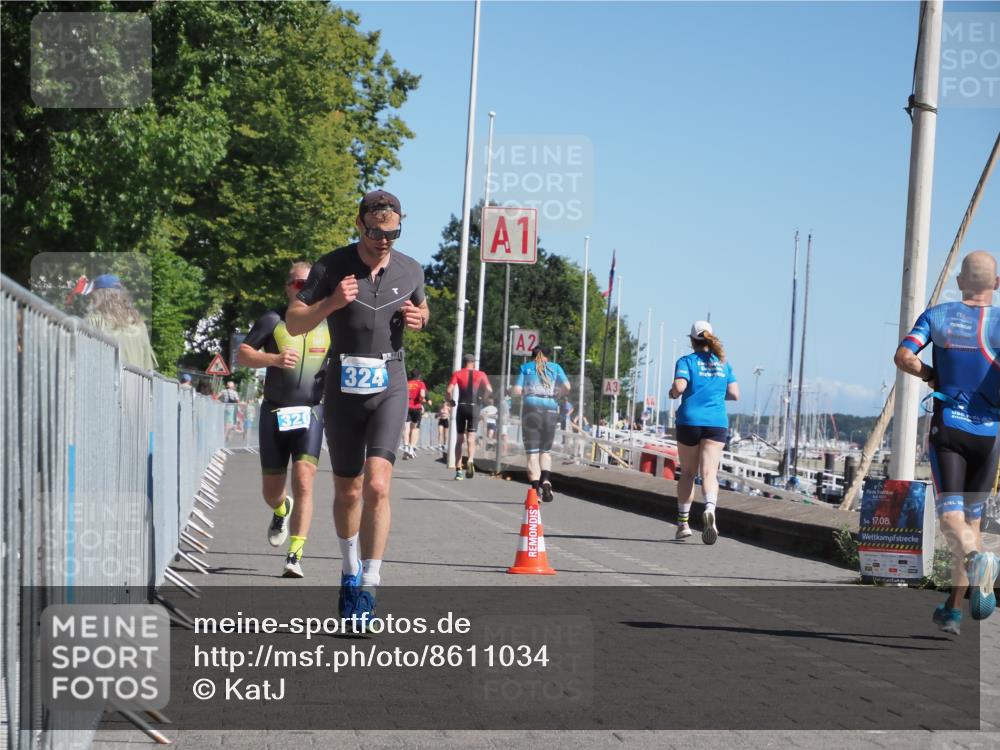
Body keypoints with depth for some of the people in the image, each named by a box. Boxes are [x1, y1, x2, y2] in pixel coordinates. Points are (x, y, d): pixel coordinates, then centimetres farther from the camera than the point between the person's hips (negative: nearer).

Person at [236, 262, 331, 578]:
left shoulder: (328, 325, 8)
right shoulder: (272, 321, 1)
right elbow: (241, 355, -1)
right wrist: (274, 359, -18)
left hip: (309, 413, 0)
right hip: (274, 413, 0)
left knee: (304, 483, -17)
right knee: (271, 491, 10)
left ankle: (295, 557, -16)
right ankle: (282, 510, 47)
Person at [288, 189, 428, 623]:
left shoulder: (410, 270, 4)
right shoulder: (332, 267, -4)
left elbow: (421, 309, 24)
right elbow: (294, 323, -3)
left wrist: (418, 319, 0)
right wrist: (330, 303, -21)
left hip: (389, 385, 0)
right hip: (343, 386, 0)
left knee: (377, 485, -17)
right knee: (348, 492, 10)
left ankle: (368, 587, -16)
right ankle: (351, 568, 35)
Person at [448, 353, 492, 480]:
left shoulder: (457, 374, 7)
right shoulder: (480, 374, 8)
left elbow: (449, 390, -5)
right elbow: (489, 390, -1)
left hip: (461, 407, 1)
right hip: (474, 407, -1)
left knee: (460, 439, 10)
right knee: (471, 438, -5)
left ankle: (458, 470, 9)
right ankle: (470, 460, -35)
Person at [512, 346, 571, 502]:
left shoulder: (525, 367, 12)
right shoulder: (555, 367, 15)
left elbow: (517, 391, 2)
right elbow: (567, 387, 2)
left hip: (531, 407, -1)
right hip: (551, 409, 1)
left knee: (532, 451, -1)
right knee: (545, 450, 13)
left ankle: (535, 487, -16)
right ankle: (546, 480, -12)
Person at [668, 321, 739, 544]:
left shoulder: (687, 361, -1)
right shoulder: (723, 363, 11)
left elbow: (679, 387, -16)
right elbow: (734, 394, 9)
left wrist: (673, 393, 5)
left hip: (690, 421, -2)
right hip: (717, 423, 2)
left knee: (687, 473, 11)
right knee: (709, 473, -7)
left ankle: (683, 522, 16)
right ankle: (710, 508, -35)